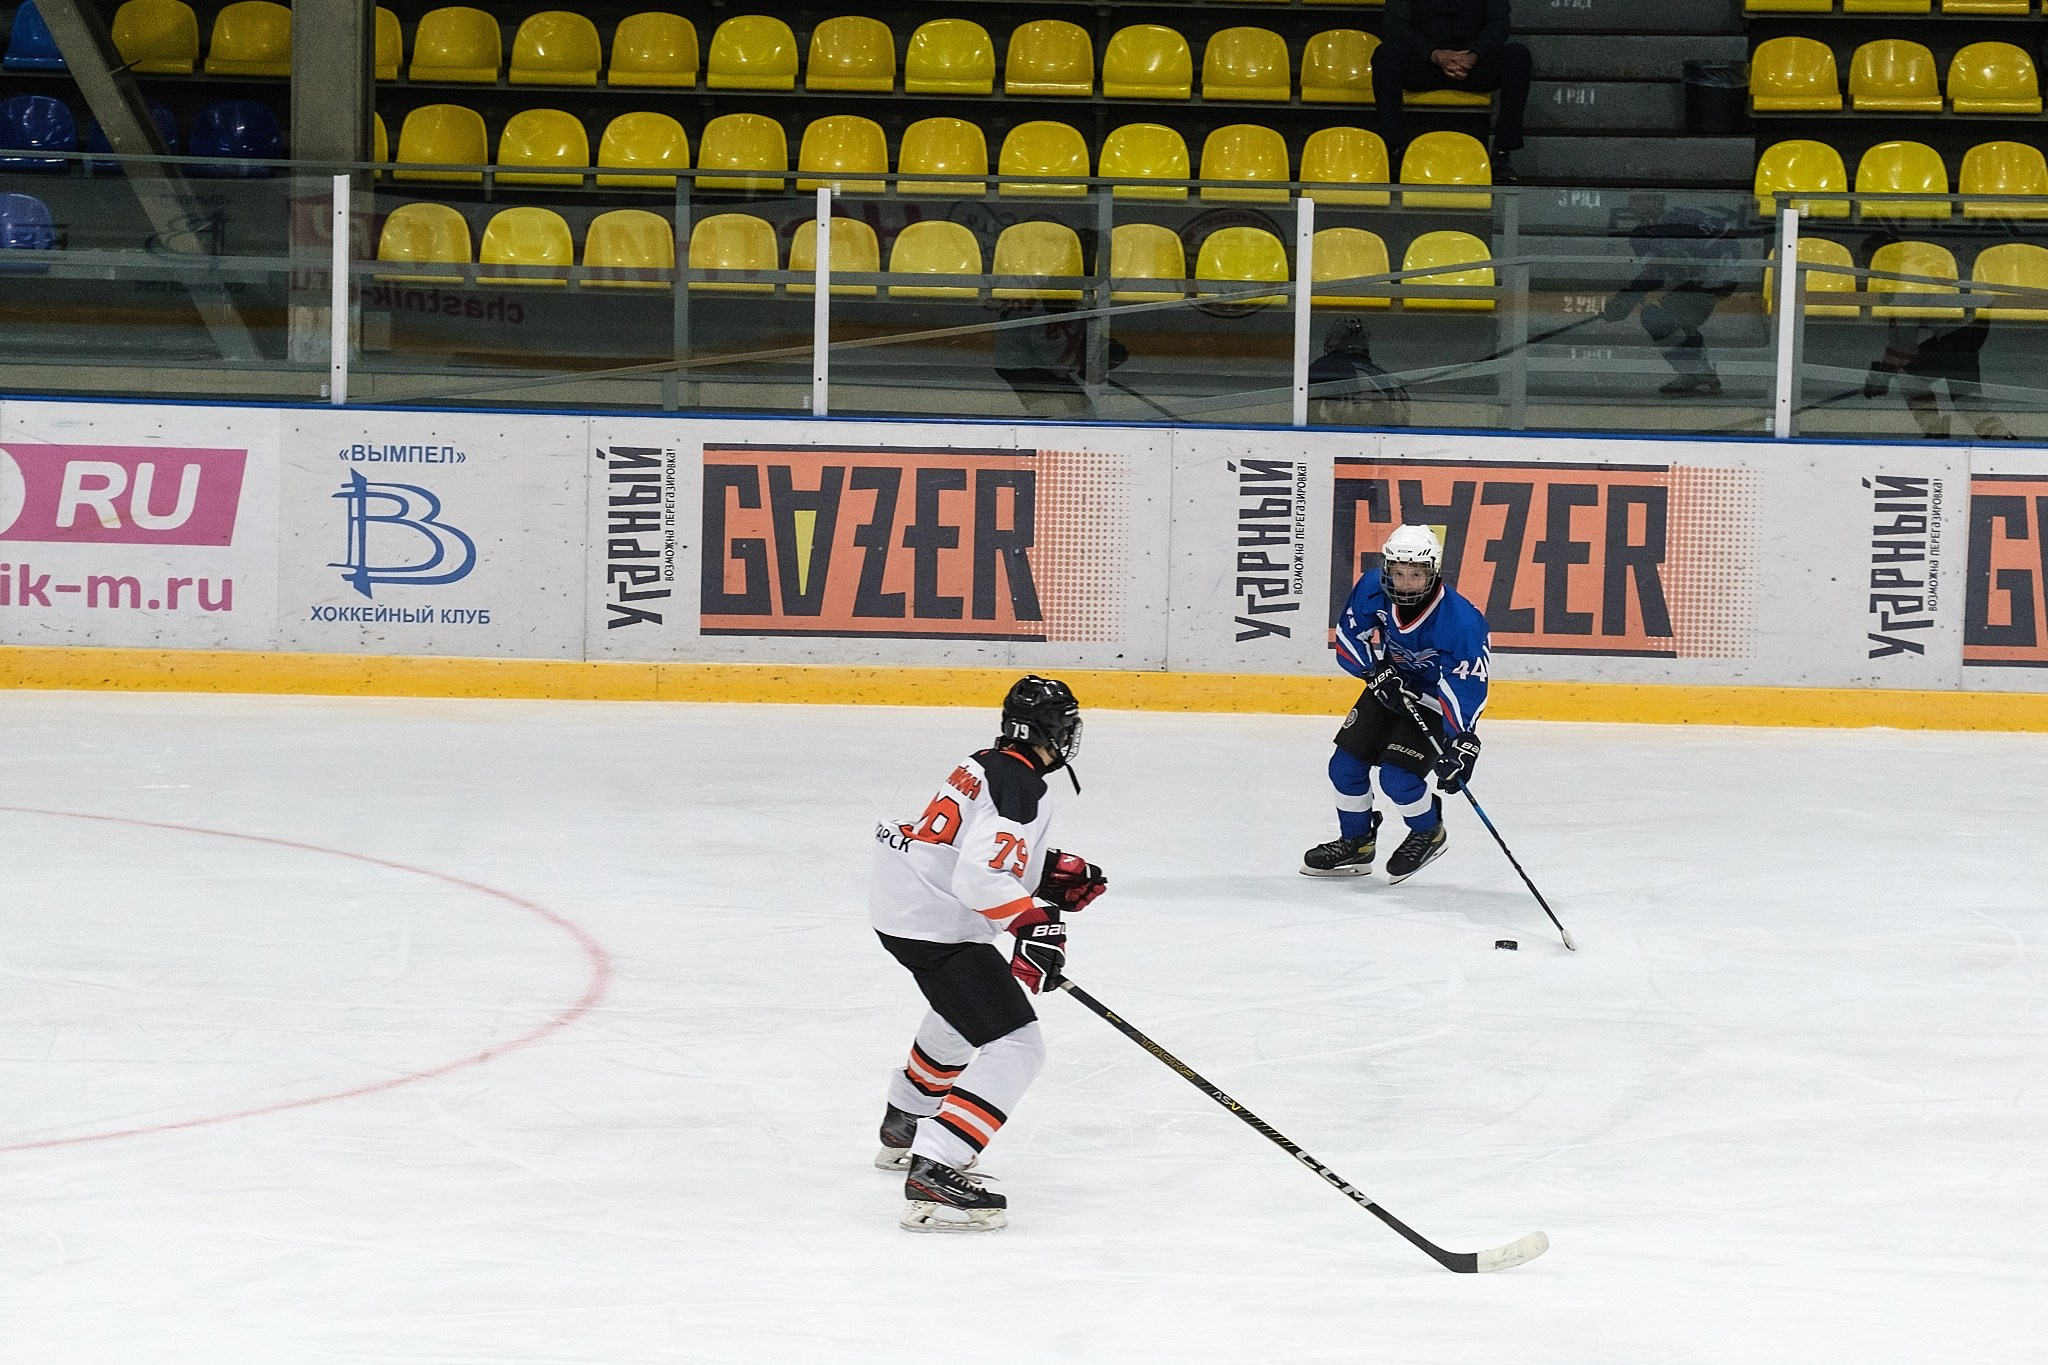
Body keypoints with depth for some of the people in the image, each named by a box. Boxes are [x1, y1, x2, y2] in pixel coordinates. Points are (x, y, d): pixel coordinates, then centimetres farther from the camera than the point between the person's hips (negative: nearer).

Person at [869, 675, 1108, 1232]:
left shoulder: (986, 765, 10)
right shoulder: (1018, 787, -20)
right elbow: (981, 878, -31)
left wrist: (1055, 874, 13)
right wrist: (1033, 922, -36)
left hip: (901, 905, 11)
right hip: (936, 928, -11)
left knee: (961, 1011, 37)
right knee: (1014, 1047, -16)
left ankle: (904, 1126, 56)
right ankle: (933, 1175, -27)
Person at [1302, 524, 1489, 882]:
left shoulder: (1461, 622, -34)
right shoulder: (1373, 589, -20)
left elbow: (1467, 687, -34)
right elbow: (1349, 637, -6)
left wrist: (1461, 742, -43)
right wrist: (1377, 672, -21)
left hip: (1435, 701, -5)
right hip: (1388, 687, 6)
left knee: (1397, 776, -18)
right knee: (1345, 765, 2)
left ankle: (1429, 834, 12)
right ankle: (1355, 843, 26)